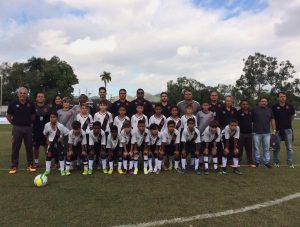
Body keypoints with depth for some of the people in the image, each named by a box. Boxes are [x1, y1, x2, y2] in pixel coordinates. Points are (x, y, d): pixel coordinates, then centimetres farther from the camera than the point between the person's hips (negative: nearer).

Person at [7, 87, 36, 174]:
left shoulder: (30, 104, 2)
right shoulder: (13, 104, -2)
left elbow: (33, 115, 14)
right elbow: (8, 116, 6)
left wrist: (29, 122, 6)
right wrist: (14, 123, 2)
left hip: (28, 128, 1)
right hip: (17, 128, -1)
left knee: (29, 147, 6)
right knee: (15, 147, 4)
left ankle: (30, 164, 17)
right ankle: (14, 166, 14)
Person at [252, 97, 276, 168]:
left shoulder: (269, 110, 10)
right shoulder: (254, 110, -1)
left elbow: (272, 120, 14)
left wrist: (274, 130, 9)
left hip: (266, 133, 3)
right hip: (256, 132, -3)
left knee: (266, 148, 7)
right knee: (256, 148, 6)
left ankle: (266, 162, 18)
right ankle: (257, 161, 18)